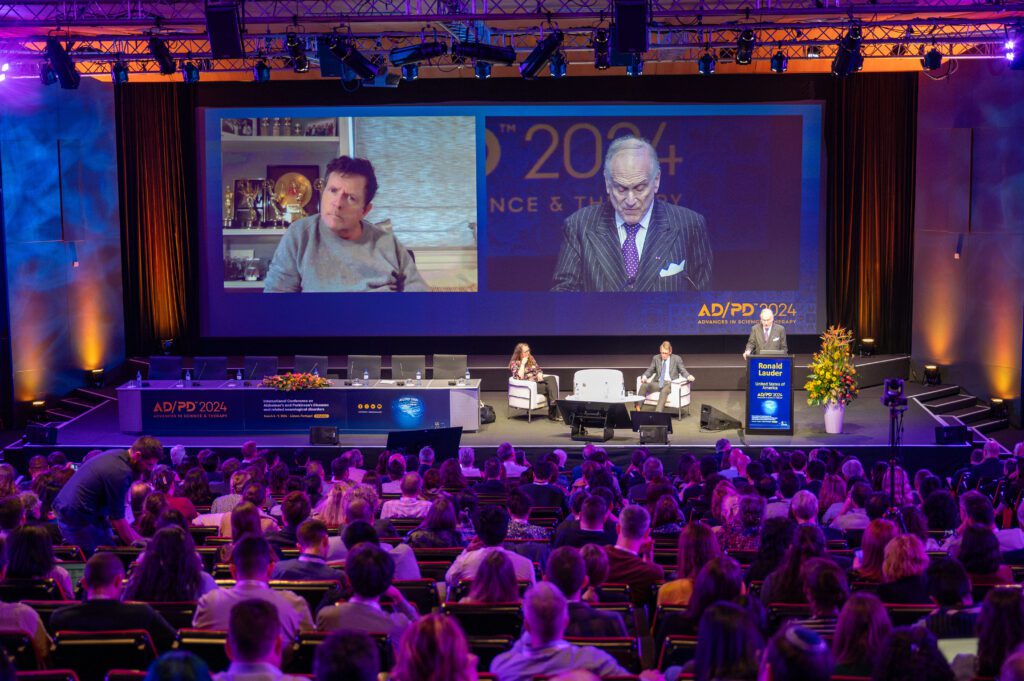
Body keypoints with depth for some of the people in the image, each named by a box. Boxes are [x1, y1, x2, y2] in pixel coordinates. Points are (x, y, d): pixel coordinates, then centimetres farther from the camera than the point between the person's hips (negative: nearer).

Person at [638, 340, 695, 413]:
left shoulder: (677, 359, 5)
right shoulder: (656, 358, 12)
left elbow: (683, 371, 4)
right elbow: (650, 370, 14)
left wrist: (689, 376, -19)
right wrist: (644, 376, -9)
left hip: (670, 383, -3)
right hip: (658, 383, 4)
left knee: (664, 390, -39)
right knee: (643, 386, -25)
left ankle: (658, 413, -51)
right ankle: (638, 408, -31)